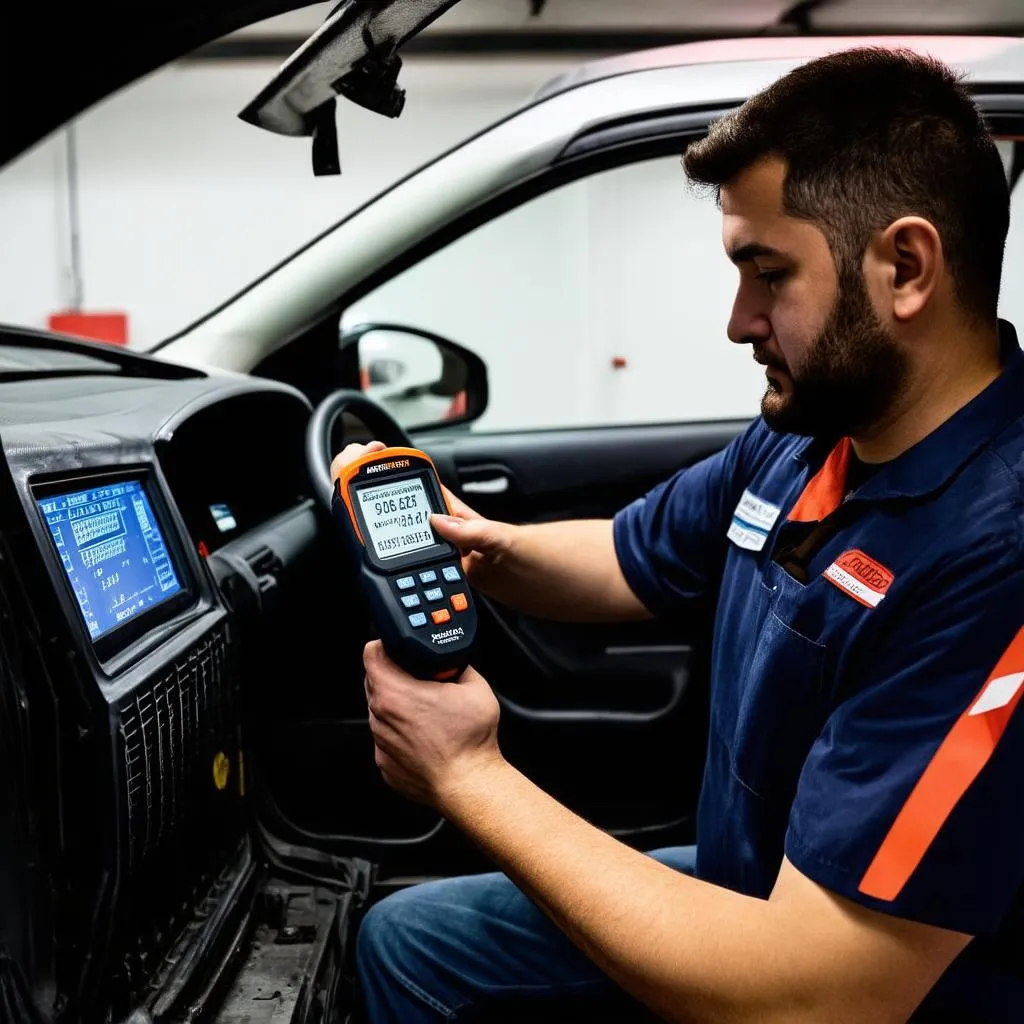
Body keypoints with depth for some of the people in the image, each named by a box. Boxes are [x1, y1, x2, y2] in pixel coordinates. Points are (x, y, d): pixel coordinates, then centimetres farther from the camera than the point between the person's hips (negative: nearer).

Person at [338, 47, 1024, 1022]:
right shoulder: (804, 437, -4)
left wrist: (468, 776, -26)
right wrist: (478, 543, -10)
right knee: (403, 936, 14)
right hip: (739, 889, 8)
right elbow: (630, 564, 12)